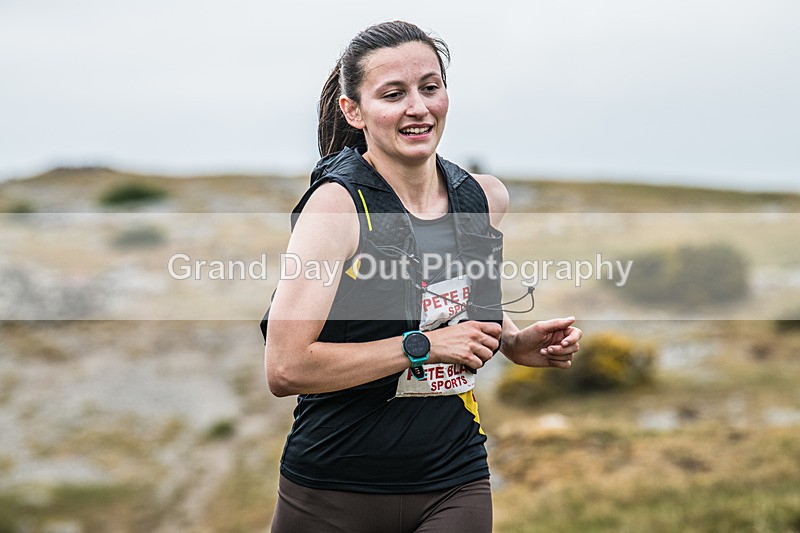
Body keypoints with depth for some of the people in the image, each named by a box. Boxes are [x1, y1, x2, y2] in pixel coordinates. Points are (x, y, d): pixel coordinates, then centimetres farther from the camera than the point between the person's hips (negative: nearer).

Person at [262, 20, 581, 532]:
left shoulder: (485, 197, 2)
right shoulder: (336, 204, -14)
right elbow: (285, 368, -21)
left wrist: (519, 344, 3)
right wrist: (423, 346, -20)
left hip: (456, 488, 4)